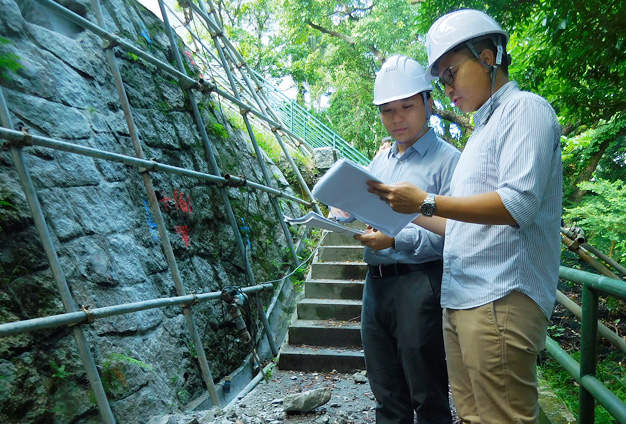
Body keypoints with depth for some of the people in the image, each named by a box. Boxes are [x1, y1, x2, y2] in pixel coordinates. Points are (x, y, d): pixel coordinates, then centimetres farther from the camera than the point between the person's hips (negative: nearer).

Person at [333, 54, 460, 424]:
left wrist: (396, 239, -23)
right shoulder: (379, 162, 17)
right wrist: (348, 218, -1)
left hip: (419, 285, -6)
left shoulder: (447, 160, -5)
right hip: (376, 282, 7)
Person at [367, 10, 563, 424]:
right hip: (460, 298, 9)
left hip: (500, 299, -8)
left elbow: (519, 203, -19)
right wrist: (409, 214, 18)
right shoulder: (483, 129, 24)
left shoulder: (525, 108, -3)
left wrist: (427, 201, -16)